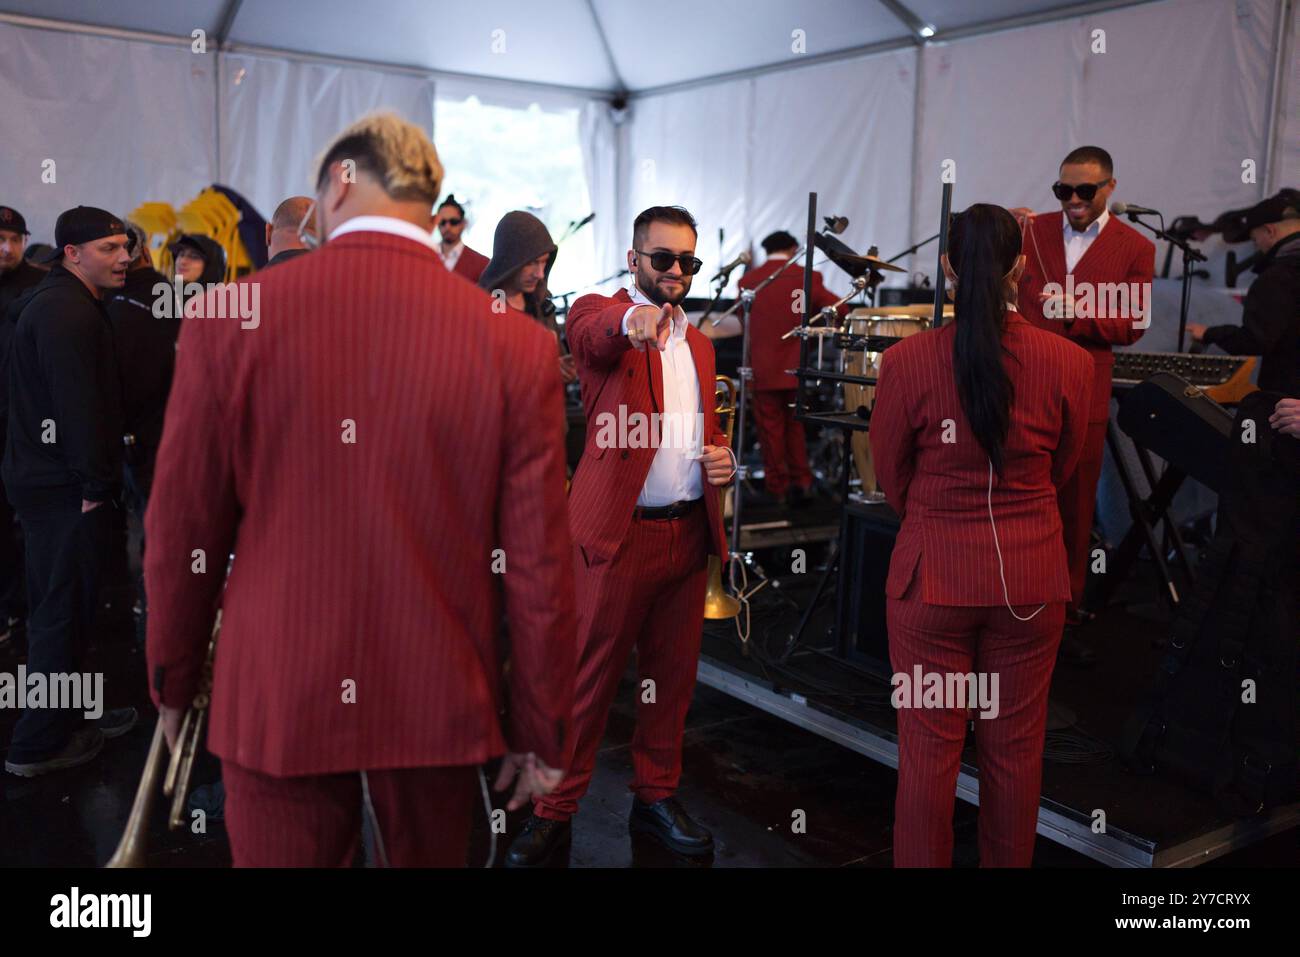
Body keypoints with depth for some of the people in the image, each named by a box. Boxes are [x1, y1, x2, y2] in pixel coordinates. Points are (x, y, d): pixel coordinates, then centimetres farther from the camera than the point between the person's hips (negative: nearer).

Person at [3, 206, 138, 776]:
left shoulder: (58, 302, 18)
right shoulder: (68, 311, -17)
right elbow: (78, 403, -24)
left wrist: (96, 476, 18)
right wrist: (95, 483, -20)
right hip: (66, 488, -11)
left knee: (58, 610, 18)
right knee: (63, 613, -2)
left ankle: (70, 717, 31)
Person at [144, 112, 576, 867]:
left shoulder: (231, 319, -9)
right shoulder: (517, 344, -9)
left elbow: (181, 533, -2)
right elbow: (538, 564, -7)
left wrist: (175, 679, 14)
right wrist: (541, 729, 4)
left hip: (274, 701, 0)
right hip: (439, 706, 1)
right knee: (430, 857, 22)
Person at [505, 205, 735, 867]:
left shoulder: (699, 344, 18)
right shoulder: (599, 315, -1)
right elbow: (590, 334, -27)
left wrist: (721, 456, 5)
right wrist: (632, 321, -50)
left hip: (689, 532, 6)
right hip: (617, 532, -6)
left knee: (673, 675, 14)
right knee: (587, 678, 1)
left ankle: (656, 797, 31)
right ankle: (554, 813, 15)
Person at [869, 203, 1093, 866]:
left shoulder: (905, 361, -13)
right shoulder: (1069, 363, -9)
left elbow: (892, 481, 1)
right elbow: (1061, 471, 8)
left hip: (932, 572, -2)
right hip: (1031, 577, 2)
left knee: (928, 752, 10)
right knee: (1015, 749, 17)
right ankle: (1008, 863, 34)